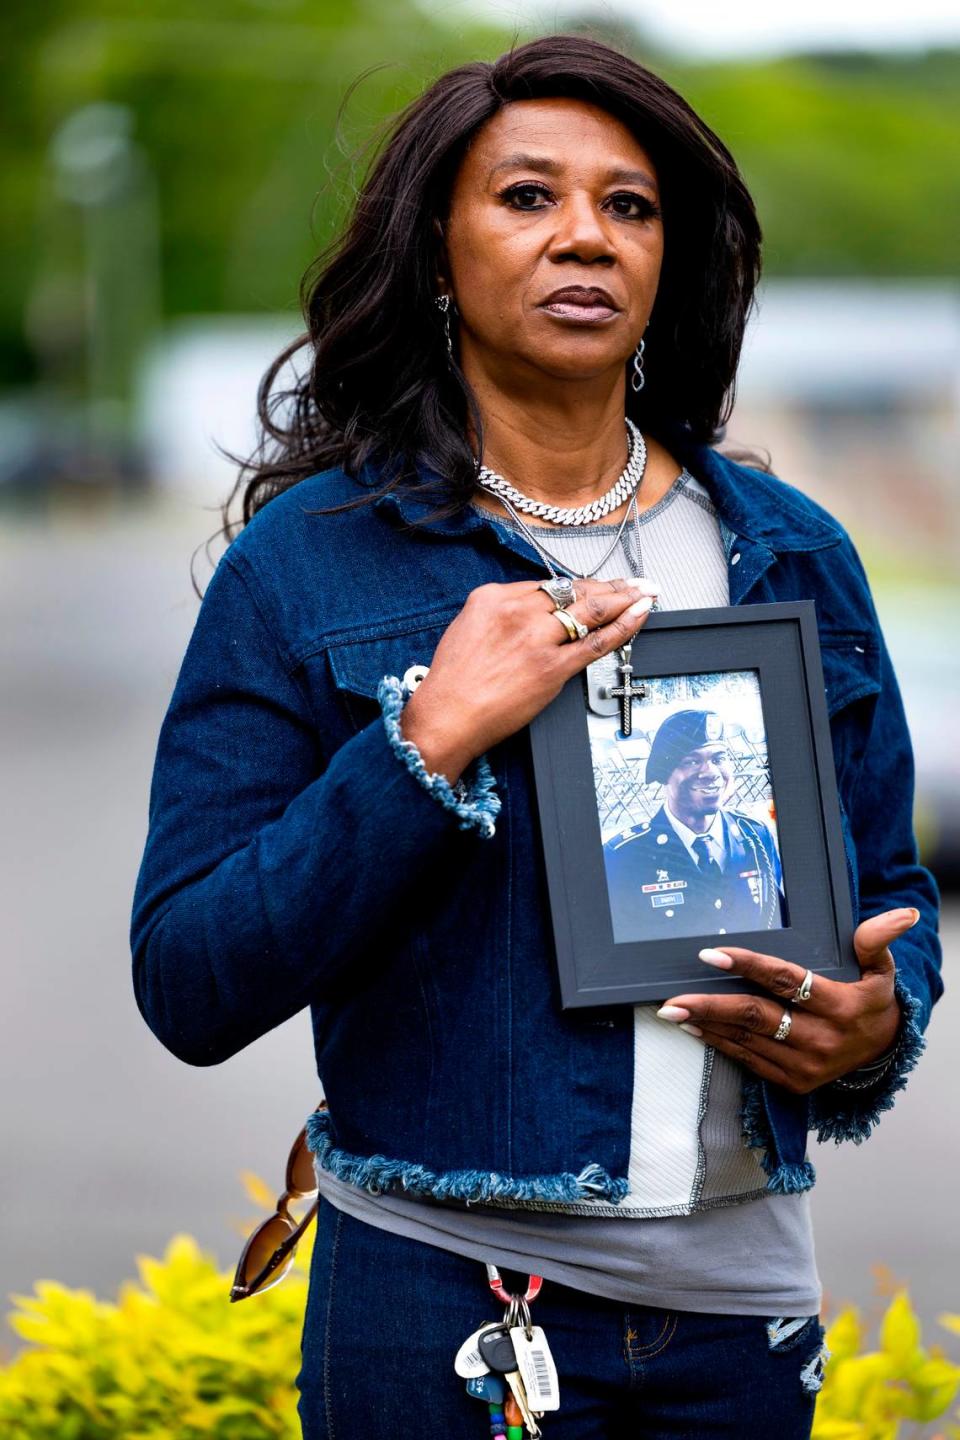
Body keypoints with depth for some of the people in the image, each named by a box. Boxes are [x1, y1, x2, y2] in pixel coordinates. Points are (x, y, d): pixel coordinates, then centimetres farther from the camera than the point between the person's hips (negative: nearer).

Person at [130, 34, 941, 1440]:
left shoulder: (794, 557, 6)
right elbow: (189, 991, -10)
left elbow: (890, 891, 15)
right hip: (447, 1300, -4)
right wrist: (430, 742, -19)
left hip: (740, 1291, 4)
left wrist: (876, 1026, -8)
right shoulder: (307, 563, -5)